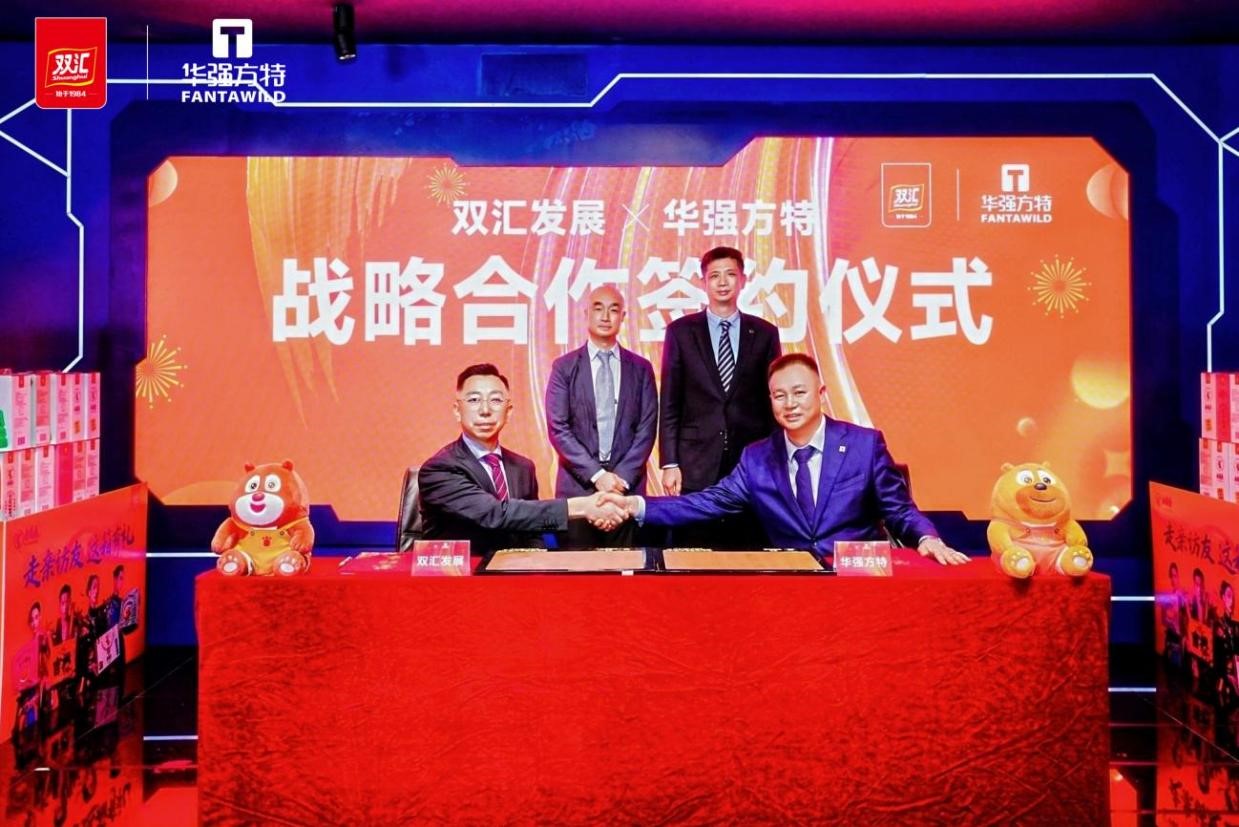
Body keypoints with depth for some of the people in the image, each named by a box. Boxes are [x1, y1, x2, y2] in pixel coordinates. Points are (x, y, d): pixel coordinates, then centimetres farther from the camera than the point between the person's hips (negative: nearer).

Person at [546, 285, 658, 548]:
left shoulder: (641, 368, 8)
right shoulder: (564, 367, 4)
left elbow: (646, 429, 3)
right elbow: (558, 428, -3)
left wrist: (622, 477, -8)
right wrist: (596, 474, -11)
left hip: (628, 487, 1)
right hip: (578, 486, -1)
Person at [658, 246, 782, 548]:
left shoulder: (764, 333, 7)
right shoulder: (681, 331, 4)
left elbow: (773, 401, 9)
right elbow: (669, 404, 3)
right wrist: (669, 463, -3)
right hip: (696, 466, -1)